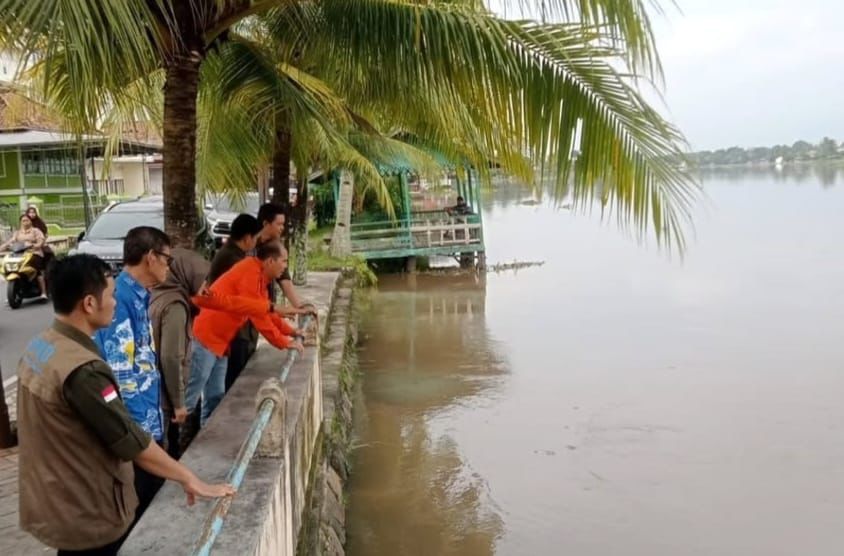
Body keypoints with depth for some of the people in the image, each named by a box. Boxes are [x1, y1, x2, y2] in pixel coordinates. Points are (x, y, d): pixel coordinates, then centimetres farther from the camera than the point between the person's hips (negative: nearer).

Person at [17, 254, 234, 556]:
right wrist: (190, 480, -16)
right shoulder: (82, 369, -30)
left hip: (49, 502, 9)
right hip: (85, 514, -8)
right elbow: (131, 441, -26)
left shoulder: (38, 346, 0)